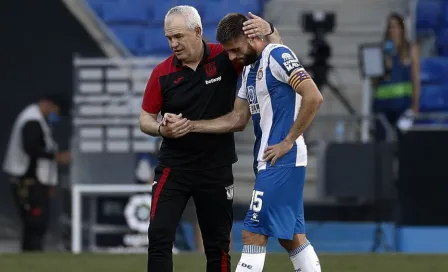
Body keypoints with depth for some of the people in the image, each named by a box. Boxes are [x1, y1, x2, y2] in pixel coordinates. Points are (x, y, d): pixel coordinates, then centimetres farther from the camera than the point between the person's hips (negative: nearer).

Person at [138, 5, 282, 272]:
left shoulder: (225, 58, -6)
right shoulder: (162, 73, -4)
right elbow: (146, 118, 5)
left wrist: (268, 30, -21)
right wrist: (162, 129, -17)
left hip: (217, 170, 0)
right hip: (173, 168, 0)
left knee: (218, 245, 7)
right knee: (159, 236, -11)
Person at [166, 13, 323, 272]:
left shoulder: (278, 56, -12)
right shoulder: (250, 68, 17)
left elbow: (314, 97, -20)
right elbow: (237, 120, 17)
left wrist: (288, 142, -17)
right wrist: (188, 125, 9)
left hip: (282, 161, -10)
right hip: (270, 162, 10)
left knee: (254, 233, -10)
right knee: (292, 236, 11)